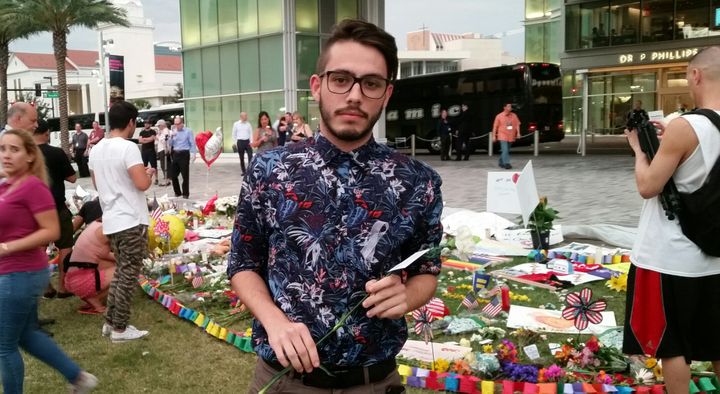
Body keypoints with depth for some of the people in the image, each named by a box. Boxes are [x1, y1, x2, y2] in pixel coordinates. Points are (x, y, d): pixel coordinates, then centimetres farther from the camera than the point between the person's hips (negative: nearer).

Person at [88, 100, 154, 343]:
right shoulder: (128, 148, -16)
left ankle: (110, 323, 22)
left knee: (120, 272, 19)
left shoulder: (97, 149, 10)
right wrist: (149, 173, -4)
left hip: (111, 221, 8)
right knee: (128, 275, 1)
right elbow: (142, 184, -24)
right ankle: (120, 329, 7)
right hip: (131, 221, -8)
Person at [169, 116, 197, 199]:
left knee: (185, 175, -2)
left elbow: (192, 143, -5)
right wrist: (172, 137, -7)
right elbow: (170, 144, 11)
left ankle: (185, 193, 7)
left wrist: (194, 153, -14)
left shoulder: (188, 131, -1)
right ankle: (177, 192, 21)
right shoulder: (174, 132, 13)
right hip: (175, 154, 5)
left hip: (184, 154, -5)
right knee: (173, 175, 7)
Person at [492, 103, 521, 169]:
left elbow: (517, 124, 7)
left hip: (511, 137, 5)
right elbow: (495, 126, 1)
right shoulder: (499, 116, -2)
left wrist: (518, 133, -6)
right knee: (505, 150, -15)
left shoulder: (514, 116, 7)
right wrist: (494, 136, -1)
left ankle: (501, 162, 28)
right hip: (503, 136, -5)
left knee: (507, 150, 13)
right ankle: (506, 163, -16)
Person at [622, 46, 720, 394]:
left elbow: (648, 186, -16)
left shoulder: (684, 127, -20)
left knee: (671, 345, 6)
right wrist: (666, 141, 12)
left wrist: (639, 147, -2)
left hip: (668, 258, -7)